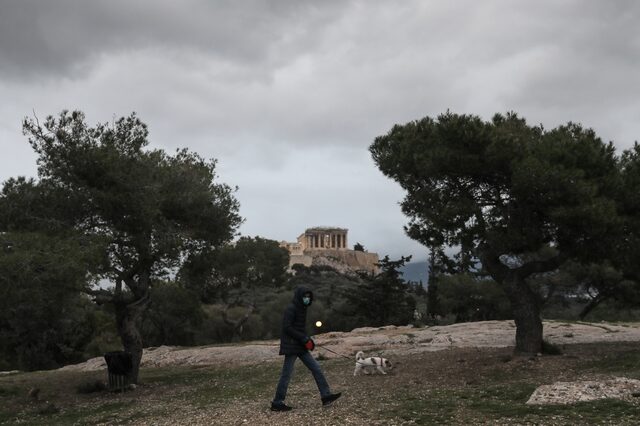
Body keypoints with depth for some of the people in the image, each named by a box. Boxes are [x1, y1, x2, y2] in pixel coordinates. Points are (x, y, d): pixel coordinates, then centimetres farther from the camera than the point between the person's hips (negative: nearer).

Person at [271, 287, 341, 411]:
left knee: (316, 368, 5)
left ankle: (325, 396, 8)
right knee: (287, 374, -3)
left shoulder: (302, 309, 13)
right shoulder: (291, 309, -14)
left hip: (300, 346, 9)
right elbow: (287, 328, -20)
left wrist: (308, 340, 5)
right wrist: (304, 339, -20)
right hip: (291, 346, -9)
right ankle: (277, 403, 7)